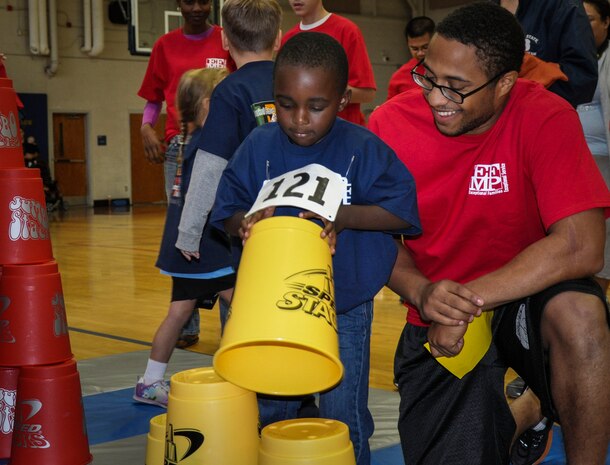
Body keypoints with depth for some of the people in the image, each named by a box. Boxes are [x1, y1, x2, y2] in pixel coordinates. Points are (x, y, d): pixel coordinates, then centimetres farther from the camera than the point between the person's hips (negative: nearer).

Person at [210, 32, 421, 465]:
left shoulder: (364, 149, -12)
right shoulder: (259, 146, -4)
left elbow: (403, 211, -14)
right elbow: (226, 212, -1)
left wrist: (346, 216, -28)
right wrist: (245, 220, -24)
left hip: (345, 306, -3)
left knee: (343, 417, 6)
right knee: (268, 414, 16)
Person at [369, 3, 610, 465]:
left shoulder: (545, 118, -20)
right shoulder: (391, 123, -12)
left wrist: (469, 301, -28)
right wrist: (420, 292, -23)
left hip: (528, 296, -2)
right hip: (438, 320, 3)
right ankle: (523, 414, 28)